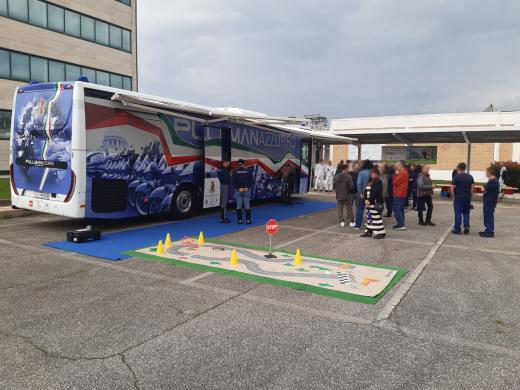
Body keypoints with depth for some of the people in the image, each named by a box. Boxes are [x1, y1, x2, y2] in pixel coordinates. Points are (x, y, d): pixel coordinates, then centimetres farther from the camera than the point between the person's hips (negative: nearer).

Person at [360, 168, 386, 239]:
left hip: (376, 203, -8)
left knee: (377, 218, -7)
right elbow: (366, 191, 11)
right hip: (368, 203, 8)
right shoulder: (369, 181, 15)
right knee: (369, 217, 14)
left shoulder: (378, 182, -9)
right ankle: (368, 231, 23)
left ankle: (381, 233, -1)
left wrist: (369, 200, -19)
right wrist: (366, 200, -4)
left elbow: (375, 193, -18)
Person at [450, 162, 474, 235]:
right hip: (467, 197, 4)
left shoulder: (456, 177, -7)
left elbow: (452, 188, -11)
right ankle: (466, 226, 1)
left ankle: (457, 229, 4)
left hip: (458, 197, -4)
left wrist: (453, 197, -2)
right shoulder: (470, 177, 7)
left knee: (458, 213, 1)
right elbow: (472, 187, 6)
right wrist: (470, 196, 11)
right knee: (466, 213, 14)